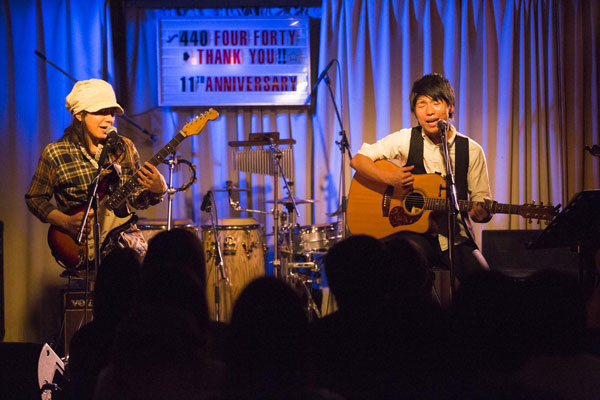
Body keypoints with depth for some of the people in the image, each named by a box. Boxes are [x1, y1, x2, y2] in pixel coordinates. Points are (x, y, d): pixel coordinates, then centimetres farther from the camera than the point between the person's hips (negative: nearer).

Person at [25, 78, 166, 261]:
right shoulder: (55, 153, -1)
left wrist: (158, 190, -9)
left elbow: (137, 199, 13)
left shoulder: (125, 148, 9)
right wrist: (66, 222, -11)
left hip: (124, 234, 4)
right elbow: (35, 198, 5)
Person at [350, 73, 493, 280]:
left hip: (455, 237, 1)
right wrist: (390, 179, -15)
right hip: (415, 232, -1)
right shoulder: (406, 140, 1)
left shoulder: (471, 150, 3)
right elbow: (358, 160, 2)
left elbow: (481, 198, 4)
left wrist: (480, 213, -20)